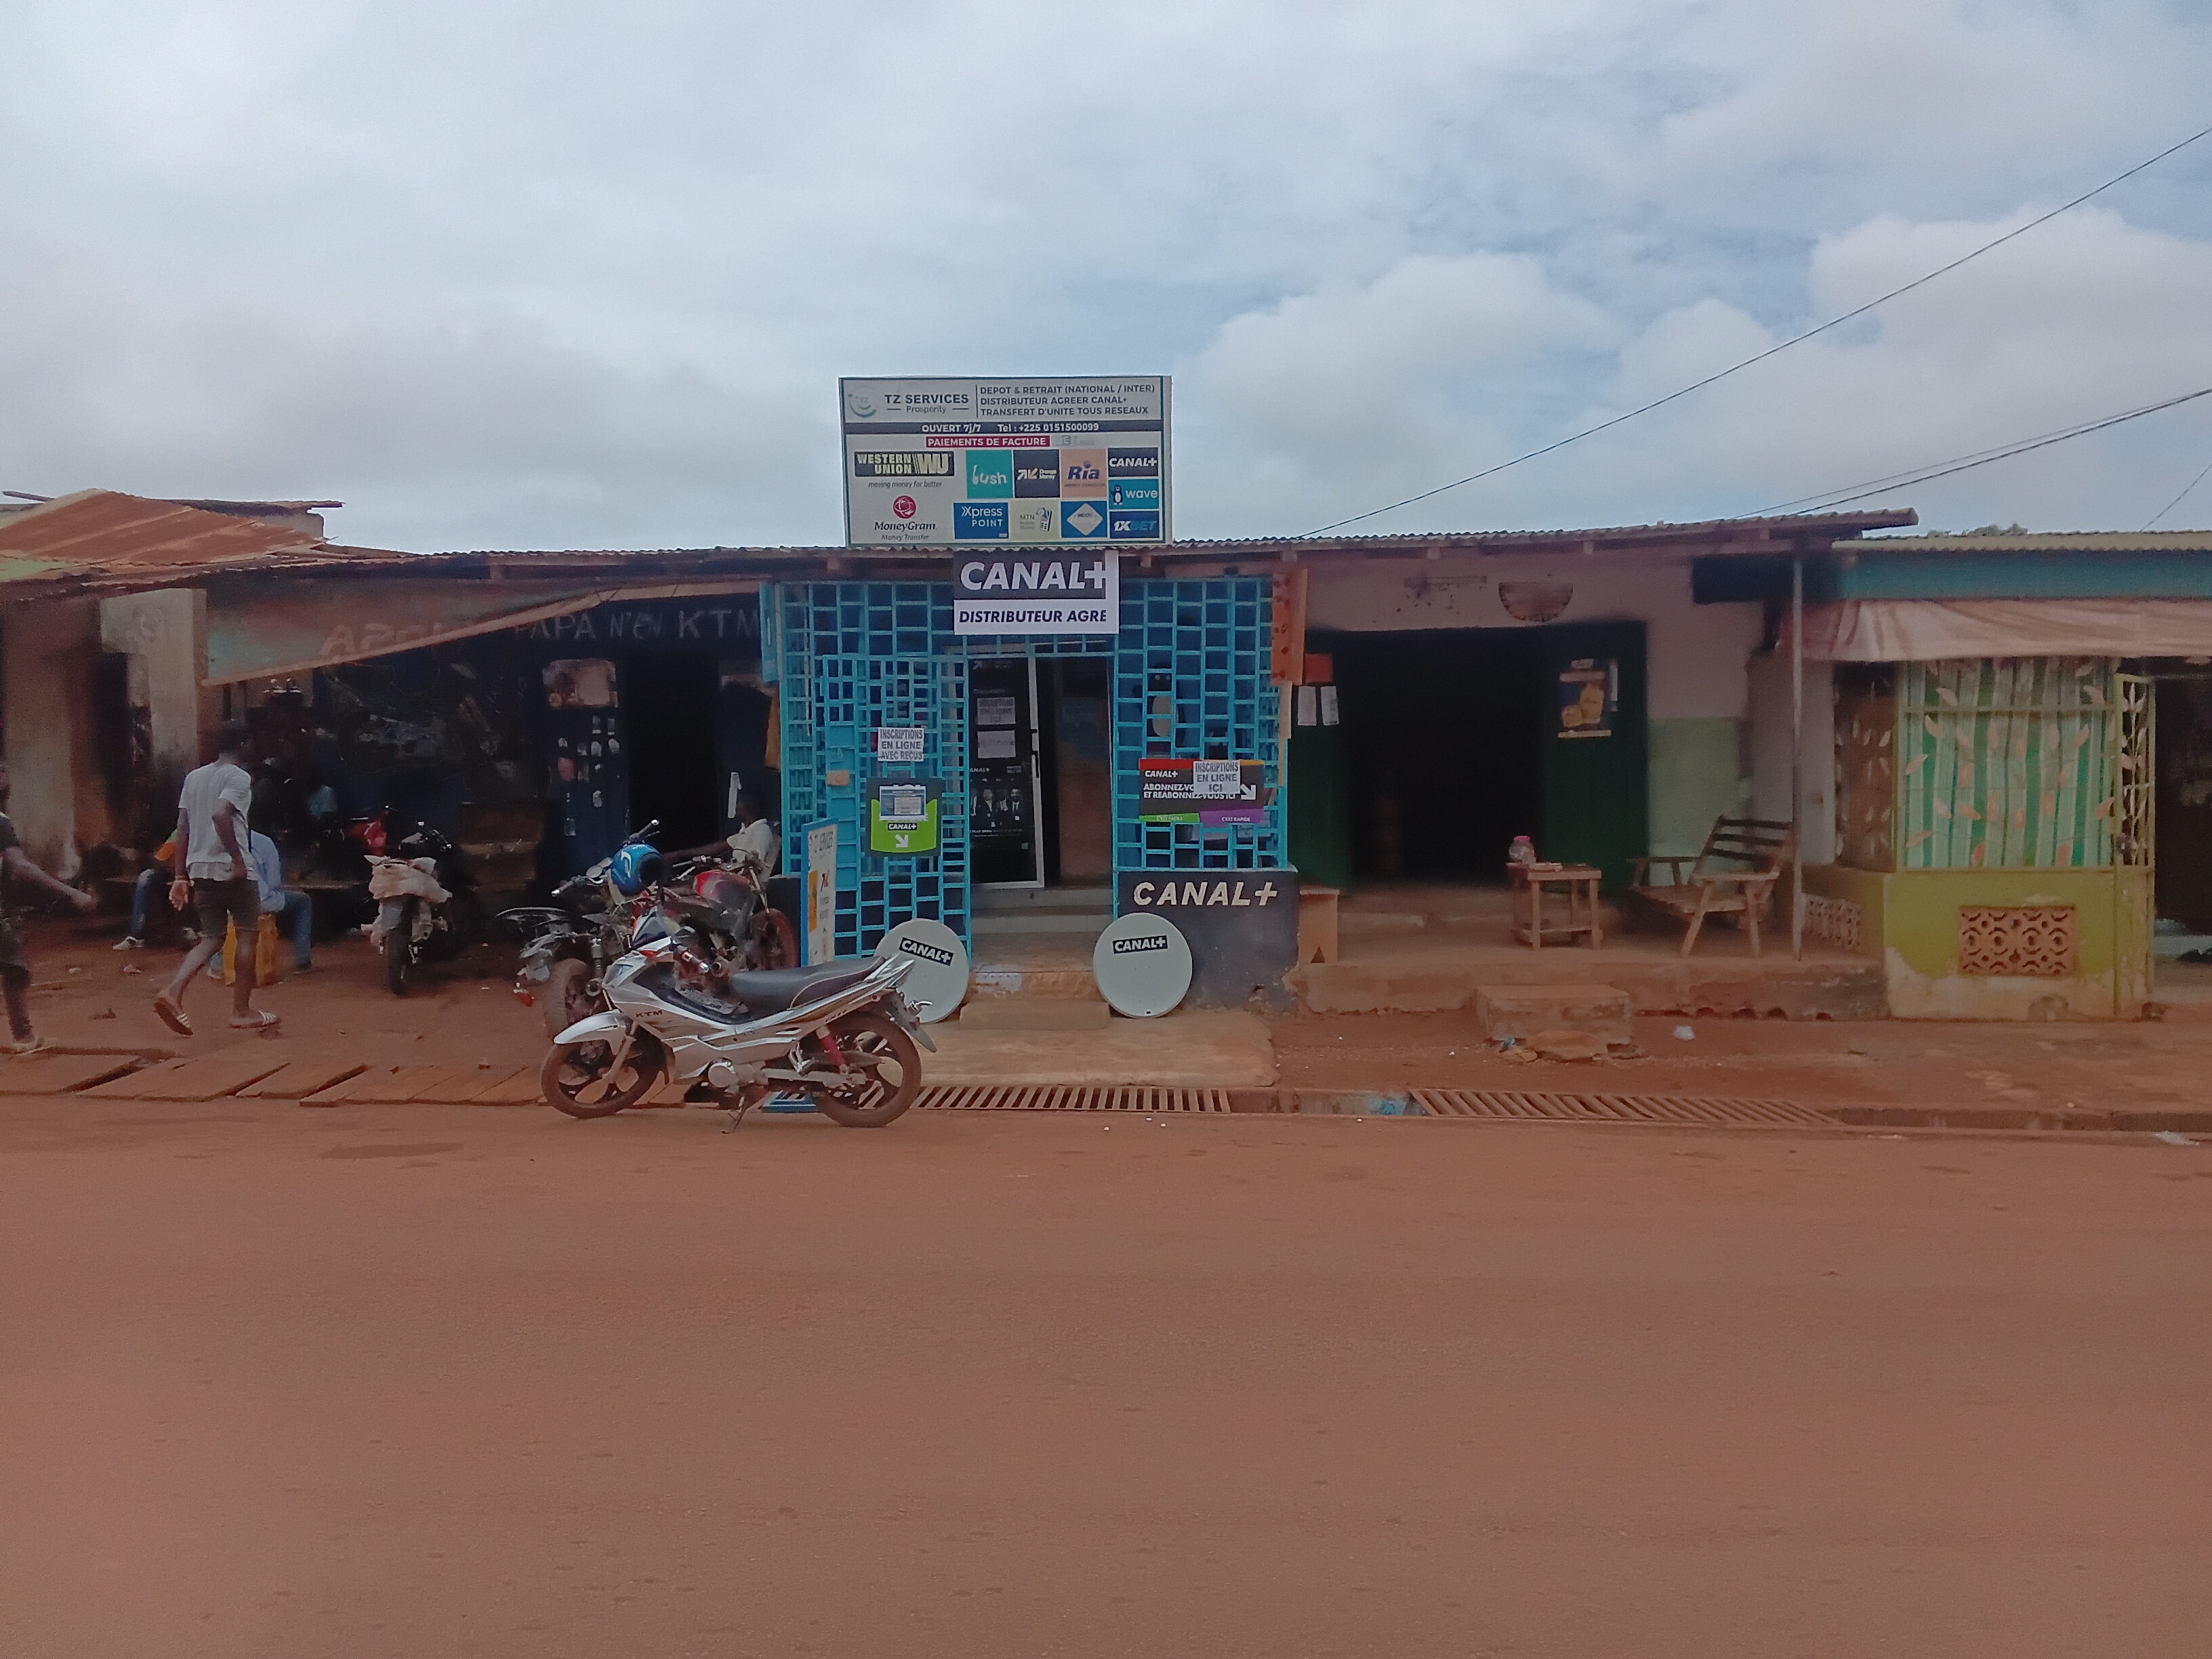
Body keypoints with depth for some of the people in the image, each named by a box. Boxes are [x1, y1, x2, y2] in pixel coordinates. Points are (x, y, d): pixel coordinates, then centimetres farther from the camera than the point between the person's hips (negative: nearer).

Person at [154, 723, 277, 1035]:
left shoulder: (194, 777, 13)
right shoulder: (238, 777, -9)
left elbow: (182, 827, 12)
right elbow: (221, 814, -26)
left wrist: (181, 875, 14)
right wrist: (238, 859, -21)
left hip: (200, 869, 7)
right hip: (233, 870, -7)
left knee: (211, 938, 11)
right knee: (246, 935, 6)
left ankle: (173, 991, -11)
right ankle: (242, 1010, 11)